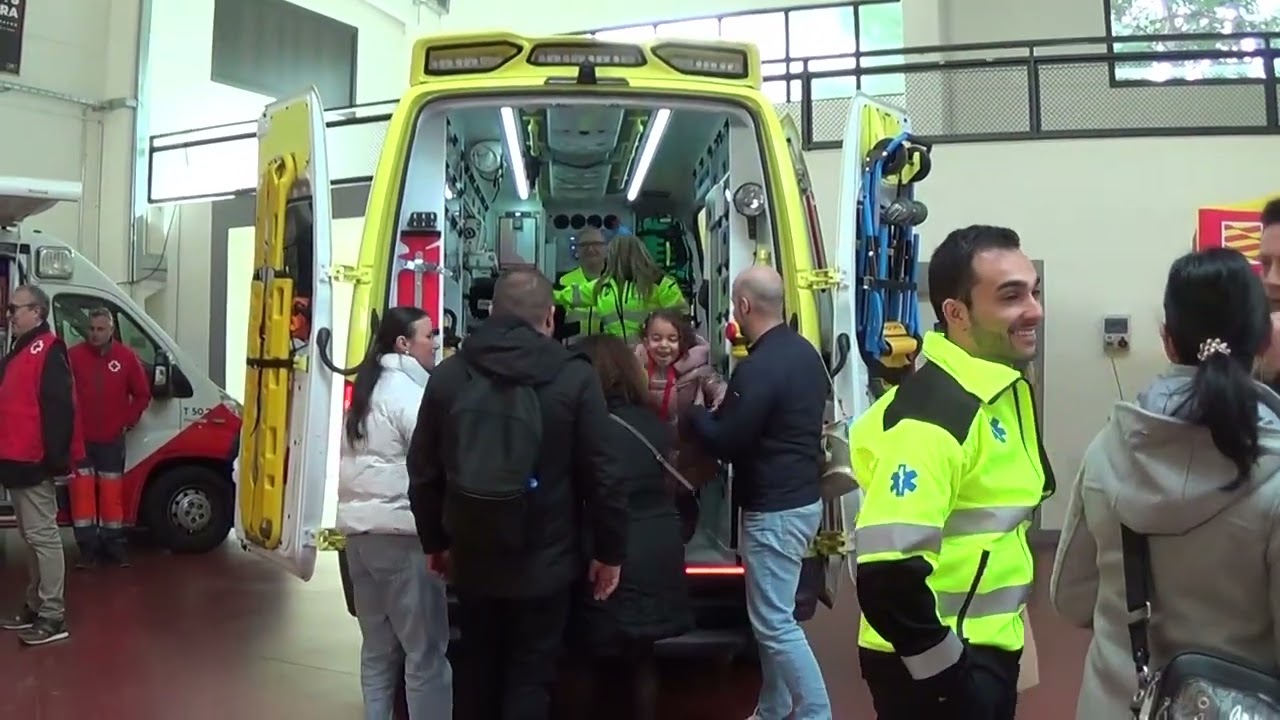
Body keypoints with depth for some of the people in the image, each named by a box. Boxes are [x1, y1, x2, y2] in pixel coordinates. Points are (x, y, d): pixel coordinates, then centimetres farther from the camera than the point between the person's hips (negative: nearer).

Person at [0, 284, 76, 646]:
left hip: (34, 462, -10)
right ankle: (36, 606, 24)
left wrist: (54, 457, -25)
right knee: (30, 536, 15)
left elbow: (59, 410, -21)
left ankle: (53, 616, -4)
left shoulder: (47, 352, -13)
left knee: (42, 535, -8)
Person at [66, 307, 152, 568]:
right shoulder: (73, 355, -5)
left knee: (111, 491, 7)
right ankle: (87, 548, 6)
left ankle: (114, 546, 16)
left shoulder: (127, 357, -1)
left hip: (112, 439, 1)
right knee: (82, 491, 0)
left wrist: (128, 422, 1)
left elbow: (142, 394, 6)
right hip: (80, 438, -1)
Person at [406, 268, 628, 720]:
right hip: (545, 560, -3)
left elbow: (424, 472, 6)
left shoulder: (449, 375, 0)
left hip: (472, 557, 4)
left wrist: (435, 541, 18)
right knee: (530, 678, 8)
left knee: (477, 672, 20)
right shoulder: (574, 377, -10)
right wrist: (610, 551, 1)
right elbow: (603, 475, -10)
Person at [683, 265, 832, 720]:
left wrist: (692, 410, -2)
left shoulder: (758, 368, -22)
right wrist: (728, 400, 13)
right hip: (802, 498, 10)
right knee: (773, 615, 18)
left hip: (774, 510, -10)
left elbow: (724, 443, -18)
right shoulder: (804, 351, 8)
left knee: (774, 623, -1)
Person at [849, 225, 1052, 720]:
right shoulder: (930, 416, -25)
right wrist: (949, 675, -19)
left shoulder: (1009, 389, 5)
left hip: (990, 647, 9)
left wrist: (997, 642, 16)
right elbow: (888, 575, -30)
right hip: (934, 665, -9)